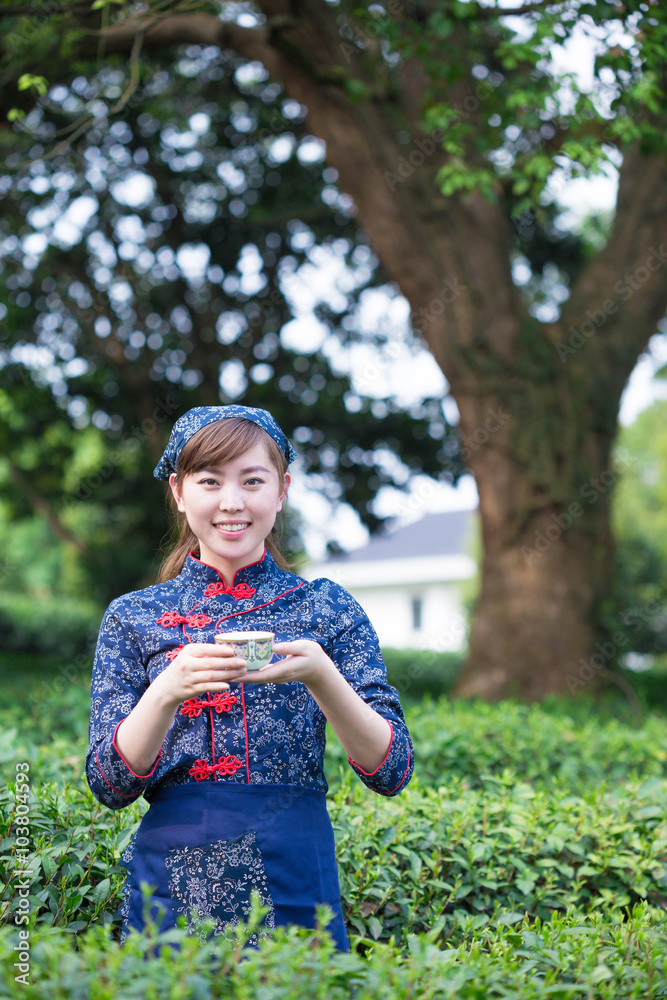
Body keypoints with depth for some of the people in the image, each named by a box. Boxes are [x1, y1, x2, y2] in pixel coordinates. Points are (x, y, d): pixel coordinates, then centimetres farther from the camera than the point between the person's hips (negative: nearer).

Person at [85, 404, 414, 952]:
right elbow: (109, 786, -3)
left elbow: (393, 772, -5)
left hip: (295, 885, 0)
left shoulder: (326, 607, 2)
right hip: (171, 883, 1)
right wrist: (168, 692, -20)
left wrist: (320, 676, -22)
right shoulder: (133, 617, 4)